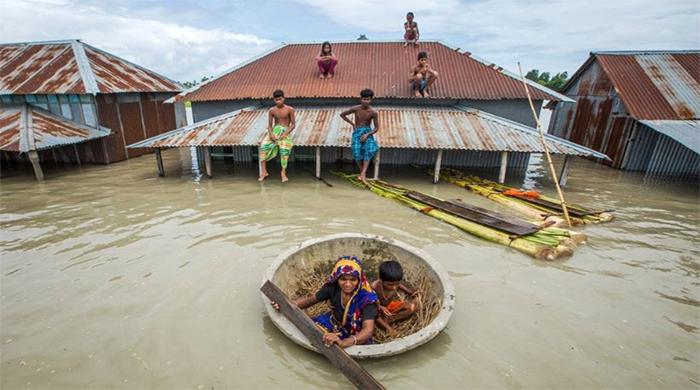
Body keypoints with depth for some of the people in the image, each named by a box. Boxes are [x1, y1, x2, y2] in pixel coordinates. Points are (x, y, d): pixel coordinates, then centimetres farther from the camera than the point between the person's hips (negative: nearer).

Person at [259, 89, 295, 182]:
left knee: (284, 148, -33)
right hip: (274, 130, 3)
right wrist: (271, 133, -15)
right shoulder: (272, 110, 5)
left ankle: (283, 172, -19)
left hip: (285, 131, -3)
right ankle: (263, 172, -15)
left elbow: (293, 124, -3)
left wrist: (285, 134, -17)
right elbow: (269, 125, 6)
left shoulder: (289, 109, -2)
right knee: (263, 146, -22)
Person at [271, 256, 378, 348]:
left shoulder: (366, 298, -31)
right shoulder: (333, 287, -19)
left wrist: (343, 342, -61)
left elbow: (368, 330, -42)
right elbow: (311, 299, -5)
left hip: (356, 336, -3)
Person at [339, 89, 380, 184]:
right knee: (357, 152, -24)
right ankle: (362, 171, -1)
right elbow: (342, 114, 8)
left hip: (368, 132, 0)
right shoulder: (355, 109, -6)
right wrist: (352, 123, 3)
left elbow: (376, 128, -2)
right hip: (357, 132, 0)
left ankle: (363, 173, -31)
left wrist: (367, 134, -18)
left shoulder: (373, 112, -7)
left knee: (370, 149, -31)